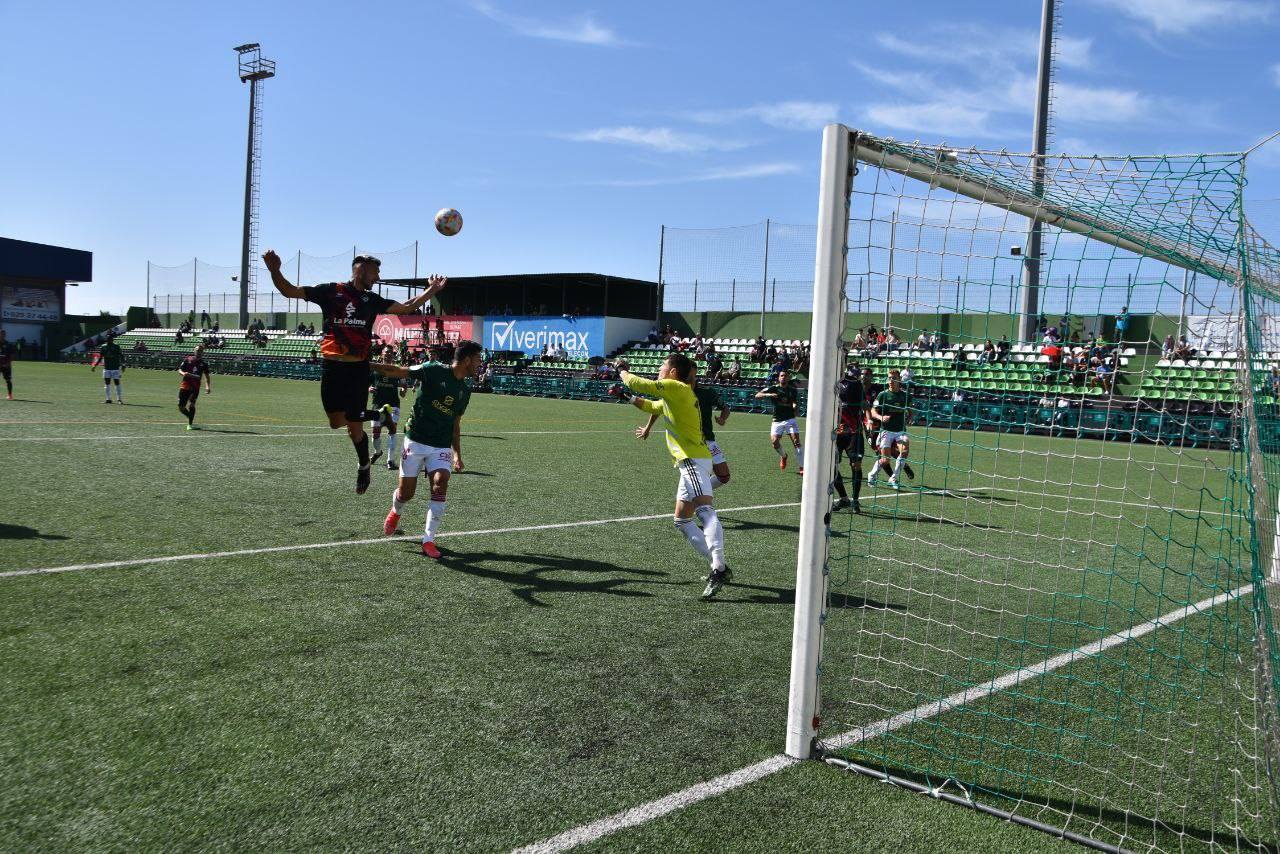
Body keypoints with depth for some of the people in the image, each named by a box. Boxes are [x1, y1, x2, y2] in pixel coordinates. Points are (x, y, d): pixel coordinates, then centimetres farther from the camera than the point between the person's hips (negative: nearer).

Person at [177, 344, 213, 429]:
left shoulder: (204, 363, 9)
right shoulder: (187, 360, 7)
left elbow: (206, 375, 15)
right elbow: (179, 370, 8)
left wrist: (207, 386, 1)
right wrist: (183, 373, -16)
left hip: (195, 386, -1)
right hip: (185, 385, 1)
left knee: (191, 404, -18)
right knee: (181, 407, 0)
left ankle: (190, 424, -9)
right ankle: (191, 418, 26)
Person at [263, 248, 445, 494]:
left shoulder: (371, 300, 10)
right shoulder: (330, 291, 2)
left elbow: (406, 307, 14)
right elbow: (289, 291, 0)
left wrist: (432, 289, 9)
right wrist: (275, 271, -16)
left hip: (358, 369, 0)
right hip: (332, 366, 0)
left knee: (354, 427, 1)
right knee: (336, 422, 4)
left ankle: (364, 467, 25)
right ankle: (378, 415, 32)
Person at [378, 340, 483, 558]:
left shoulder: (465, 391, 10)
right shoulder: (434, 370, -8)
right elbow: (397, 371, -8)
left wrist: (457, 454, 16)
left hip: (442, 448, 4)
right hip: (416, 442, -4)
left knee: (440, 484, -19)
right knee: (406, 493, 2)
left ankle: (428, 540, -12)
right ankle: (396, 512, 40)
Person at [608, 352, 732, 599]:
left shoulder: (676, 387, -6)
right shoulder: (674, 396, 24)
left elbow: (642, 385, -11)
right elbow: (653, 406, 43)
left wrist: (624, 374, 9)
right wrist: (628, 398, 36)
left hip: (694, 460, -11)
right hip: (689, 462, 11)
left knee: (704, 510, -26)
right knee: (682, 520, 13)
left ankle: (719, 569, -39)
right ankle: (718, 567, 11)